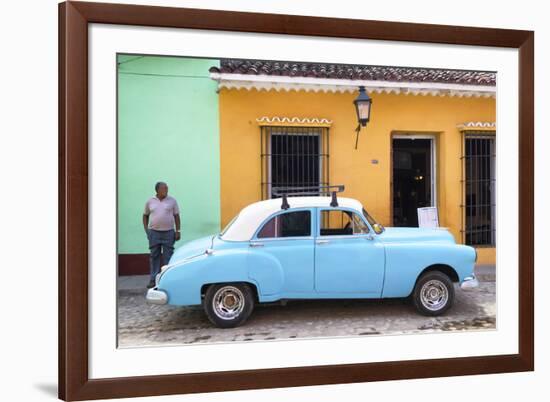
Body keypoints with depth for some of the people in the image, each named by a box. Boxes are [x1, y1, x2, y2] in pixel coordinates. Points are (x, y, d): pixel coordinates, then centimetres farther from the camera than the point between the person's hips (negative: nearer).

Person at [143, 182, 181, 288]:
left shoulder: (172, 201, 1)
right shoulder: (150, 201, 5)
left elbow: (176, 216, 3)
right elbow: (145, 215, 13)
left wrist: (178, 231, -2)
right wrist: (146, 229, 4)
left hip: (168, 232, -1)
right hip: (154, 232, 1)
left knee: (168, 256, 3)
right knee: (154, 256, 6)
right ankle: (153, 279, 12)